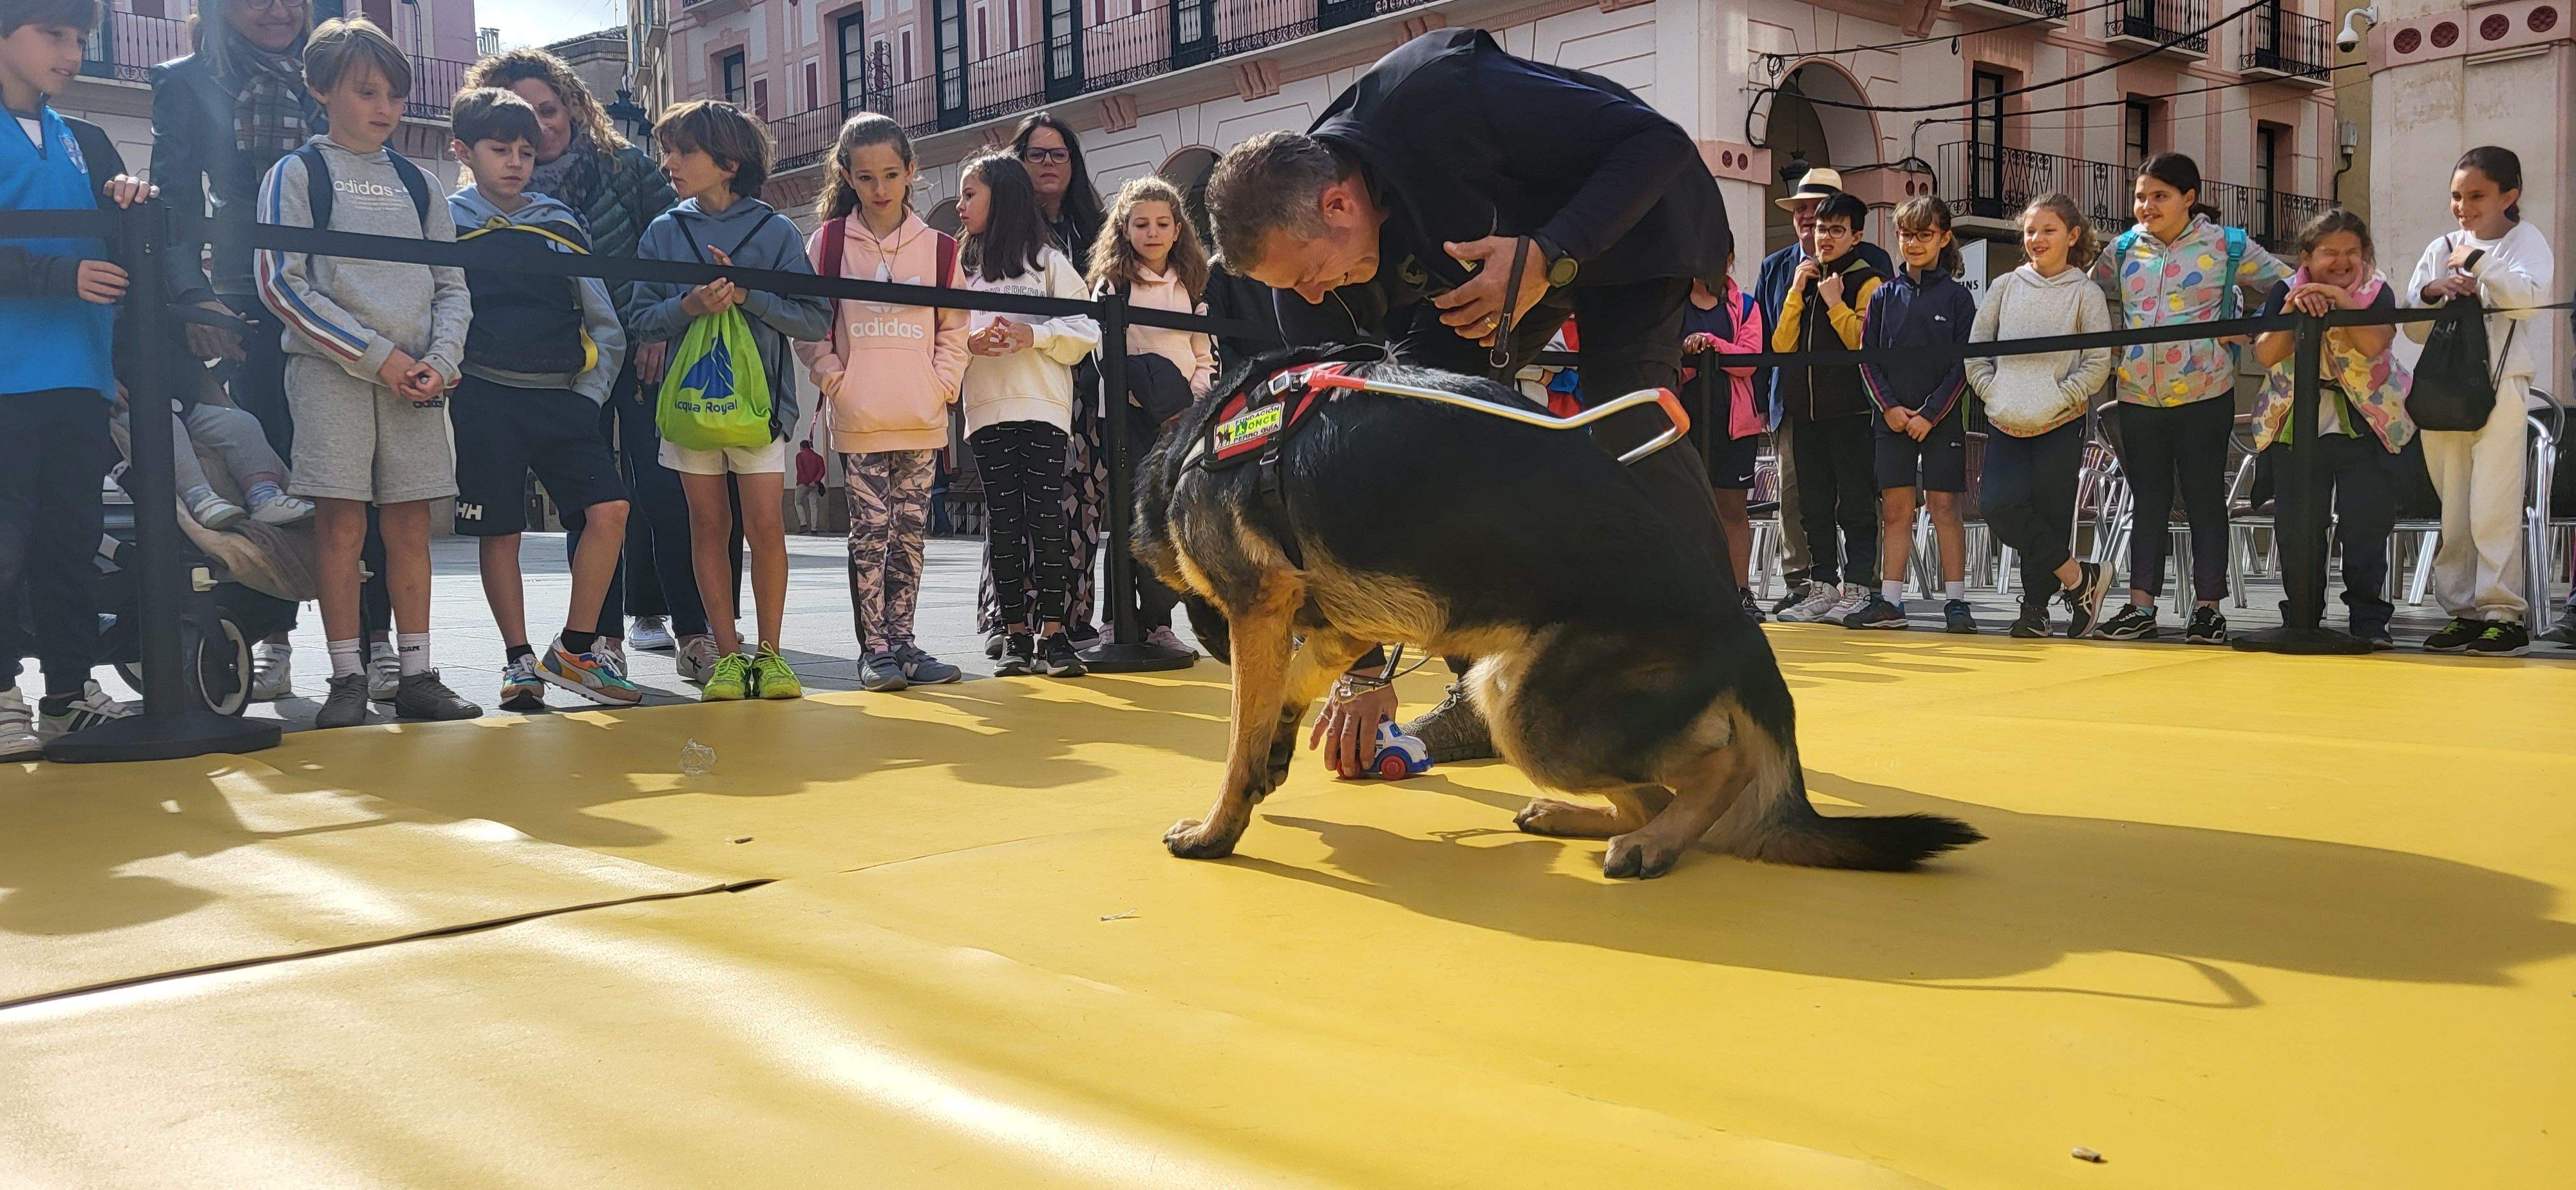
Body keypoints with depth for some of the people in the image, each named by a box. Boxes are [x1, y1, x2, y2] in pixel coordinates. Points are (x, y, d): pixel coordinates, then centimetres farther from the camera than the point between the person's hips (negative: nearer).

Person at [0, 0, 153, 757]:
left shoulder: (84, 144, 17)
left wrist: (131, 203, -5)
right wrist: (64, 275, -21)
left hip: (80, 375, 6)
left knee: (72, 536, 9)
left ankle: (70, 690, 16)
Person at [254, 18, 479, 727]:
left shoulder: (415, 182, 16)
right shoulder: (298, 174, 4)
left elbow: (452, 286, 15)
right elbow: (281, 284, -5)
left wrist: (440, 361, -4)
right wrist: (378, 356, -11)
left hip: (417, 377, 4)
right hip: (333, 370, -3)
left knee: (411, 523, 2)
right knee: (341, 522, -6)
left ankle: (417, 676, 6)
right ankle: (347, 680, 0)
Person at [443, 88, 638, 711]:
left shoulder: (561, 225, 13)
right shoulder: (445, 223, 6)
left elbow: (604, 325, 15)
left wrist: (589, 395, 5)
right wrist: (447, 380, -6)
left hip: (564, 398, 2)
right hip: (486, 400, -2)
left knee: (609, 510, -12)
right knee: (499, 532, 1)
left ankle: (576, 649, -1)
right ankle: (520, 661, 13)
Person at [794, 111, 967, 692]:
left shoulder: (938, 247, 7)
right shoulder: (828, 242, 3)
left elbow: (954, 327, 13)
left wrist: (944, 383, 1)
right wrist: (829, 373, -5)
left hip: (922, 420, 2)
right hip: (857, 419, -2)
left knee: (911, 532, 6)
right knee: (870, 531, -2)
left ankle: (901, 640, 14)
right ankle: (874, 647, 4)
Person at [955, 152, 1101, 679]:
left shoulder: (1047, 261, 7)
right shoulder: (960, 267, 17)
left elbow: (1086, 330, 1)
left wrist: (1034, 334, -13)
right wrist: (970, 343, -10)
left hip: (1043, 407, -3)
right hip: (986, 411, 3)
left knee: (1047, 517, -8)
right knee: (1004, 521, 1)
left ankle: (1051, 634, -5)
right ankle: (1015, 636, 6)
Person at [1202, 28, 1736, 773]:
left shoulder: (1447, 97, -38)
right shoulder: (1311, 292, -21)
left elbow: (1659, 142, -29)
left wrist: (1549, 257, -43)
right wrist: (1363, 669, -20)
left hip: (1620, 223, -5)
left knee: (1631, 428, -25)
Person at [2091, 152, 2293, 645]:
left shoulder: (2227, 246, -1)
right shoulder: (2124, 250, 8)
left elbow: (2290, 284, 1)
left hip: (2204, 396, -3)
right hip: (2139, 397, 3)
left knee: (2206, 500, 4)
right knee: (2148, 501, 8)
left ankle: (2207, 606, 10)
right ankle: (2140, 607, 11)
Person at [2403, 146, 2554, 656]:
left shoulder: (2525, 241, 3)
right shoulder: (2443, 249, 15)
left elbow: (2532, 296, -16)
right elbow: (2413, 324, 11)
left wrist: (2478, 263, -10)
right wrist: (2433, 291, -7)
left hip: (2499, 388, -5)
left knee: (2492, 509, -10)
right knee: (2453, 513, 6)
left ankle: (2503, 614, -5)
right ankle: (2462, 611, 11)